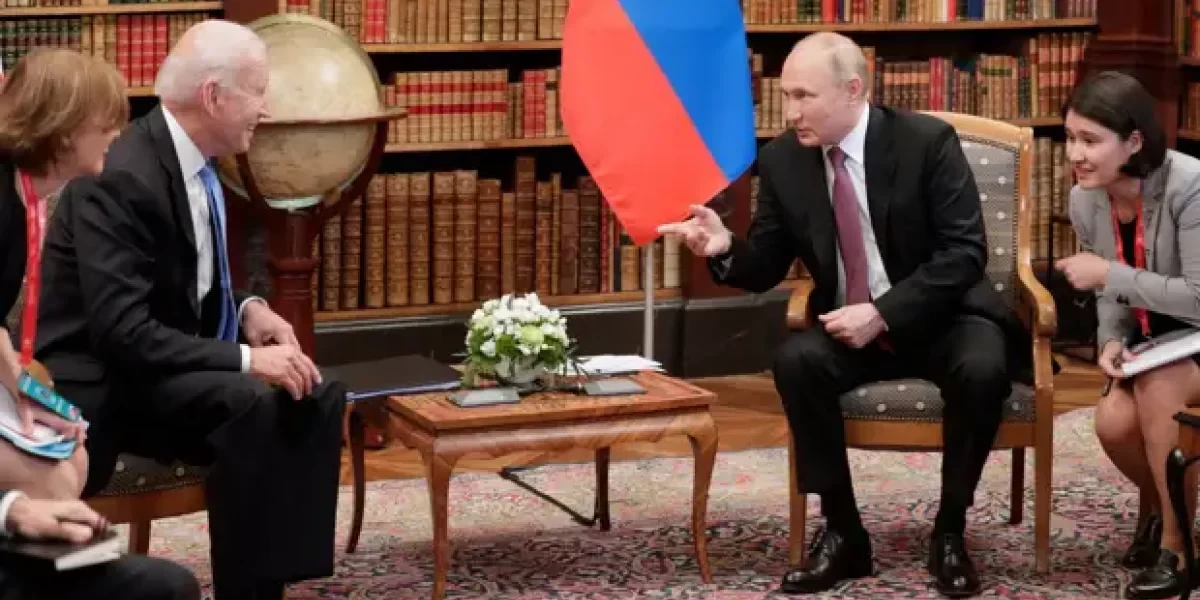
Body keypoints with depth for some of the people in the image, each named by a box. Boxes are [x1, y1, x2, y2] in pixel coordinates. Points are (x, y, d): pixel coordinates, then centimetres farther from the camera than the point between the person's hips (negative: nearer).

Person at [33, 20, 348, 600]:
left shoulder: (191, 160, 4)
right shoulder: (121, 177, -24)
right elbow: (120, 331, -29)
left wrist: (248, 310, -2)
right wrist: (245, 358, -29)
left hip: (163, 363, 9)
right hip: (100, 385, -9)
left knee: (315, 396, -6)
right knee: (249, 402, -30)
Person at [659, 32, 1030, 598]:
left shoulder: (927, 141, -15)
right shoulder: (782, 159, -3)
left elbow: (964, 252, -18)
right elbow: (765, 267, 2)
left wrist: (883, 312, -26)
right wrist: (725, 247, -21)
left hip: (942, 317, -3)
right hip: (849, 323, 3)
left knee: (982, 369, -34)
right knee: (795, 359, -28)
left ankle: (949, 531, -13)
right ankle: (842, 532, -14)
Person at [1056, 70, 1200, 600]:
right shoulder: (1085, 200, -6)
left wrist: (1108, 273, -26)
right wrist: (1111, 341, -14)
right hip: (1153, 337, 5)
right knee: (1113, 421, -23)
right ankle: (1156, 504, 13)